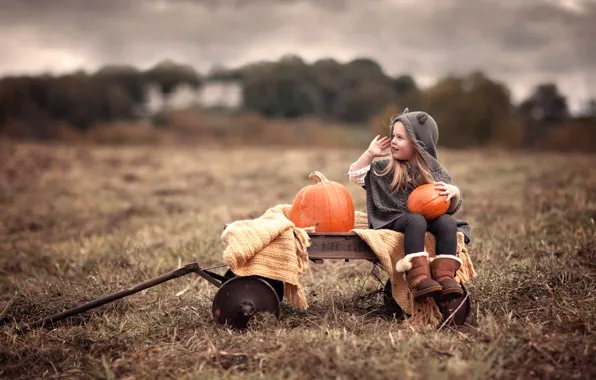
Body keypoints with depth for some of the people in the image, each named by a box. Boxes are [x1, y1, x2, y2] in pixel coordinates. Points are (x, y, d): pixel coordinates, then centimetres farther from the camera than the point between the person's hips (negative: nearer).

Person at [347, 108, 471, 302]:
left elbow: (451, 208, 7)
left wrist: (454, 192, -15)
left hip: (429, 216, 2)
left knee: (447, 222, -30)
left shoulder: (435, 170, 9)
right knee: (416, 220, -36)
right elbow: (356, 176, 6)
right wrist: (370, 153, -2)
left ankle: (445, 276, -36)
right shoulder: (386, 167, 10)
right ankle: (418, 278, -49)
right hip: (397, 219, -2)